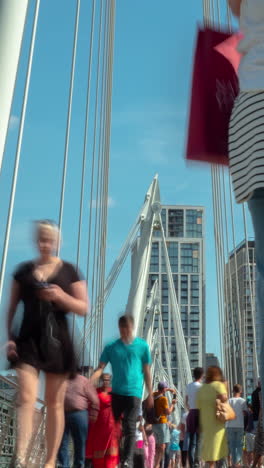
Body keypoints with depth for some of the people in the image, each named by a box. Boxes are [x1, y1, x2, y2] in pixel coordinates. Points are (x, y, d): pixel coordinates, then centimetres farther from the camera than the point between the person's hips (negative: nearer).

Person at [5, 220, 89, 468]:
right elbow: (12, 308, 11)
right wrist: (9, 336, -1)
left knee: (54, 403, 6)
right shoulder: (24, 270, 8)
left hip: (57, 341, 0)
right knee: (26, 398, -12)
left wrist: (61, 296, -16)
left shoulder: (68, 271, 2)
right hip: (28, 340, 1)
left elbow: (84, 308, 0)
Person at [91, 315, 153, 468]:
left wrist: (150, 394, 5)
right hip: (116, 392, 2)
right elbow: (100, 368, 0)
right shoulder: (111, 347, 5)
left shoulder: (142, 346, 3)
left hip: (134, 392, -2)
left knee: (130, 428, -10)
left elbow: (147, 372, 7)